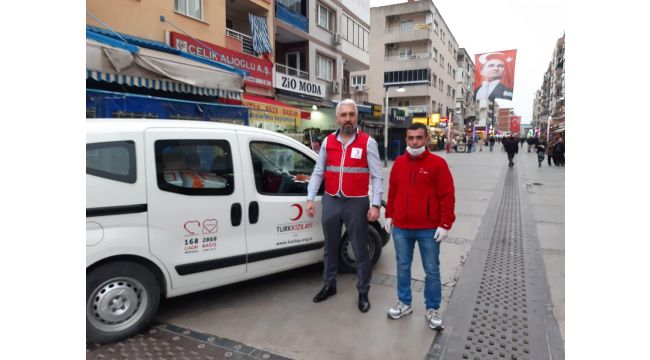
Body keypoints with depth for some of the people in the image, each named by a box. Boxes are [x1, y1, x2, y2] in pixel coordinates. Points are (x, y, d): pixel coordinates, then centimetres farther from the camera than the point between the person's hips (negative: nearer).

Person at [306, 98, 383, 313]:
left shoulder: (367, 142, -5)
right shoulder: (327, 142, 5)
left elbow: (377, 176, -6)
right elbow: (318, 173, 9)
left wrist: (375, 205, -13)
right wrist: (310, 199, 3)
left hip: (356, 203, -3)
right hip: (331, 201, 4)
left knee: (360, 251, 6)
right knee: (330, 247, 16)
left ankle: (363, 293, 21)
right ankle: (329, 285, 34)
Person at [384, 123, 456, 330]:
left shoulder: (438, 163, -7)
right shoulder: (399, 163, 6)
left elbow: (447, 196, -8)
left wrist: (445, 224, -11)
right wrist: (389, 215, 12)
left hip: (429, 229, -3)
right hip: (401, 227, 4)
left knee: (432, 270, 7)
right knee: (403, 267, 14)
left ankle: (432, 310, 23)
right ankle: (404, 303, 31)